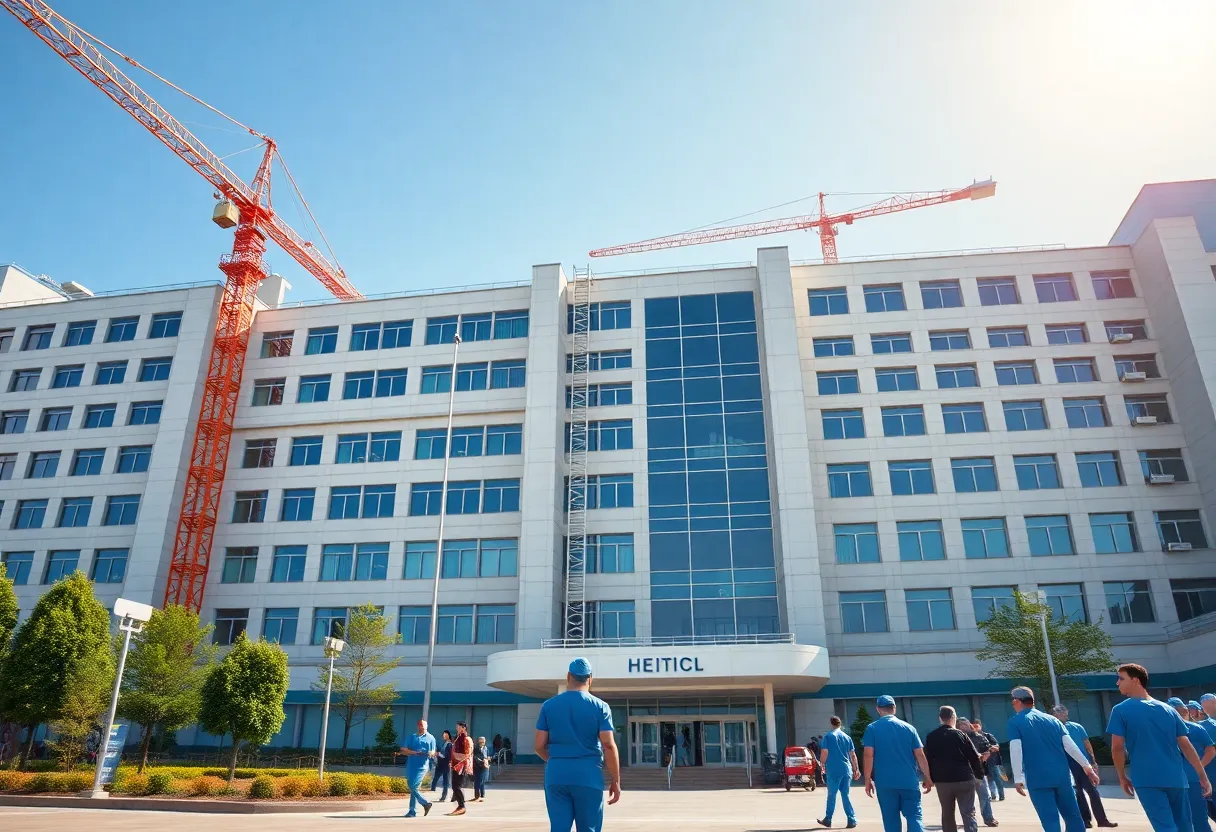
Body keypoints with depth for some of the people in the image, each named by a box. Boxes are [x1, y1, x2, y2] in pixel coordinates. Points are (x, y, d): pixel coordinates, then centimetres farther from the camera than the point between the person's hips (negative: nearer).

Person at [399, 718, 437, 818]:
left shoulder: (431, 738, 7)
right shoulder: (411, 737, 13)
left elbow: (433, 753, 4)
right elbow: (404, 750, 4)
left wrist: (430, 754, -20)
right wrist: (414, 752, -13)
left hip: (422, 766, -4)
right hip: (411, 766, 4)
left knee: (414, 788, -12)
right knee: (413, 788, 6)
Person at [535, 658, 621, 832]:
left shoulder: (549, 705, 4)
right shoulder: (600, 706, -1)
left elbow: (539, 746, 5)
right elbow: (608, 745, -7)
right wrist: (615, 781, 1)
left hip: (556, 775, 2)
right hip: (588, 775, -1)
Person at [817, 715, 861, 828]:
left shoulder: (828, 736, -4)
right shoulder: (847, 737, 10)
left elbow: (824, 753, -9)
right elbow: (853, 755, 10)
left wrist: (822, 765, 6)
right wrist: (856, 769, 17)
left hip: (833, 770, -4)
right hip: (846, 770, 4)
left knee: (831, 795, 6)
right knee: (845, 795, 10)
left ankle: (828, 820, 13)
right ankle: (851, 820, 3)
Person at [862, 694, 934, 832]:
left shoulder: (872, 728, 0)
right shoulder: (909, 728, 5)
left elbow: (869, 755, -7)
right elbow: (920, 755, 3)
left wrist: (868, 780, 0)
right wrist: (928, 778, 13)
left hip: (885, 781, -1)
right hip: (909, 781, 1)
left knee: (891, 820, 8)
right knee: (914, 816, 3)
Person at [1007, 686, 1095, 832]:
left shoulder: (1015, 722, -1)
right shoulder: (1052, 719, 13)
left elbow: (1016, 751, -11)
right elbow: (1070, 745, 7)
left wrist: (1018, 779, -8)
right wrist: (1087, 766, 14)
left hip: (1038, 779, -4)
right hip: (1062, 776, 5)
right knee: (1073, 816, 16)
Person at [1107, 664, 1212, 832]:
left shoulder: (1121, 710, -4)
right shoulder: (1168, 709, 10)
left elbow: (1117, 747, -8)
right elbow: (1186, 745, 7)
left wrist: (1123, 777, 4)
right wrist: (1203, 776, 13)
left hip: (1147, 779, -5)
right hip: (1175, 778, 5)